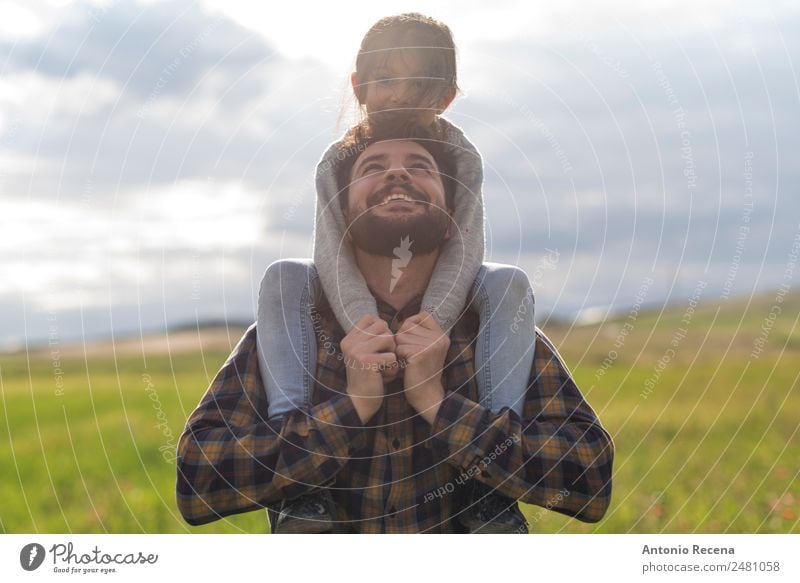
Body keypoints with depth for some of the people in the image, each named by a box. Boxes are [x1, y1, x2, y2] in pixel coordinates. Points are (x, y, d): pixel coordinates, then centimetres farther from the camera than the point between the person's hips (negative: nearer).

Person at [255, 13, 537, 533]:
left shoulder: (461, 158, -13)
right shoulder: (337, 162, -13)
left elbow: (463, 252, -25)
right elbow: (333, 257, -26)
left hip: (439, 299, 0)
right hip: (359, 303, 1)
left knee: (510, 283, -29)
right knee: (282, 279, -27)